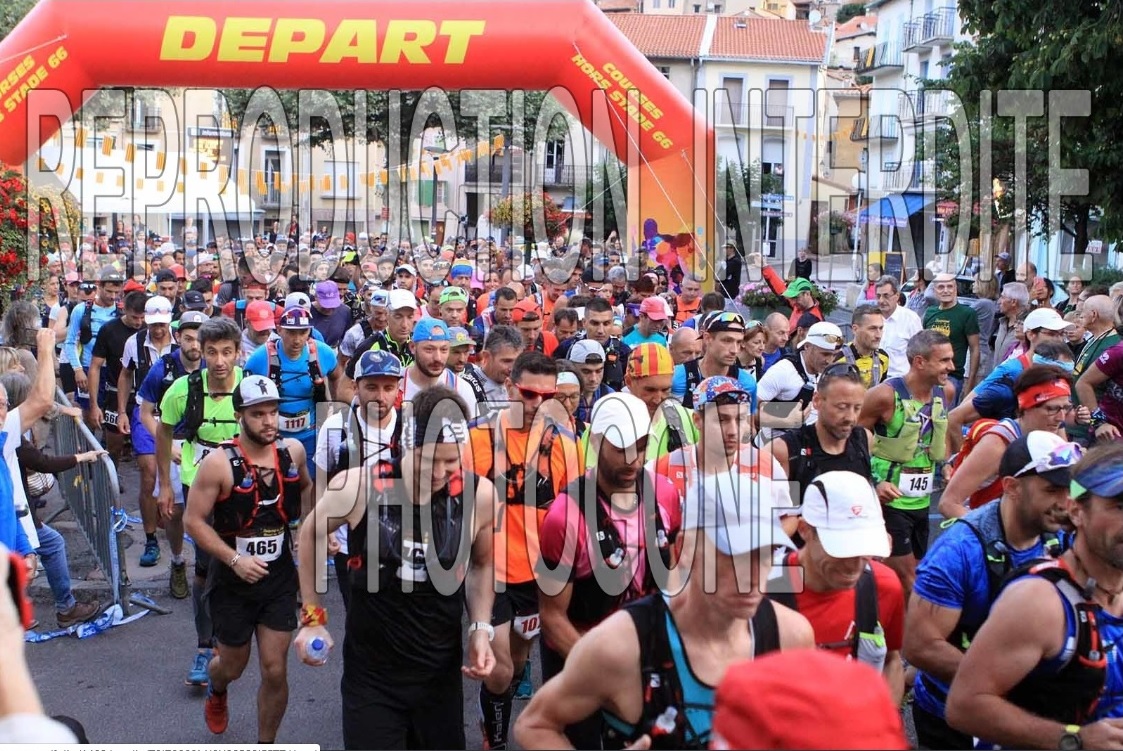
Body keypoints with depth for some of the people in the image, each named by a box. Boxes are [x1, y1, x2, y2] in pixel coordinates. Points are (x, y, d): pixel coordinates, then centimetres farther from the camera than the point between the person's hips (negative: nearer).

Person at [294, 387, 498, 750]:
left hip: (441, 673, 2)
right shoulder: (357, 487, -18)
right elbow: (310, 536, 3)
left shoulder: (480, 495, -12)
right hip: (370, 673, -2)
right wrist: (312, 617, 3)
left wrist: (481, 628, -2)